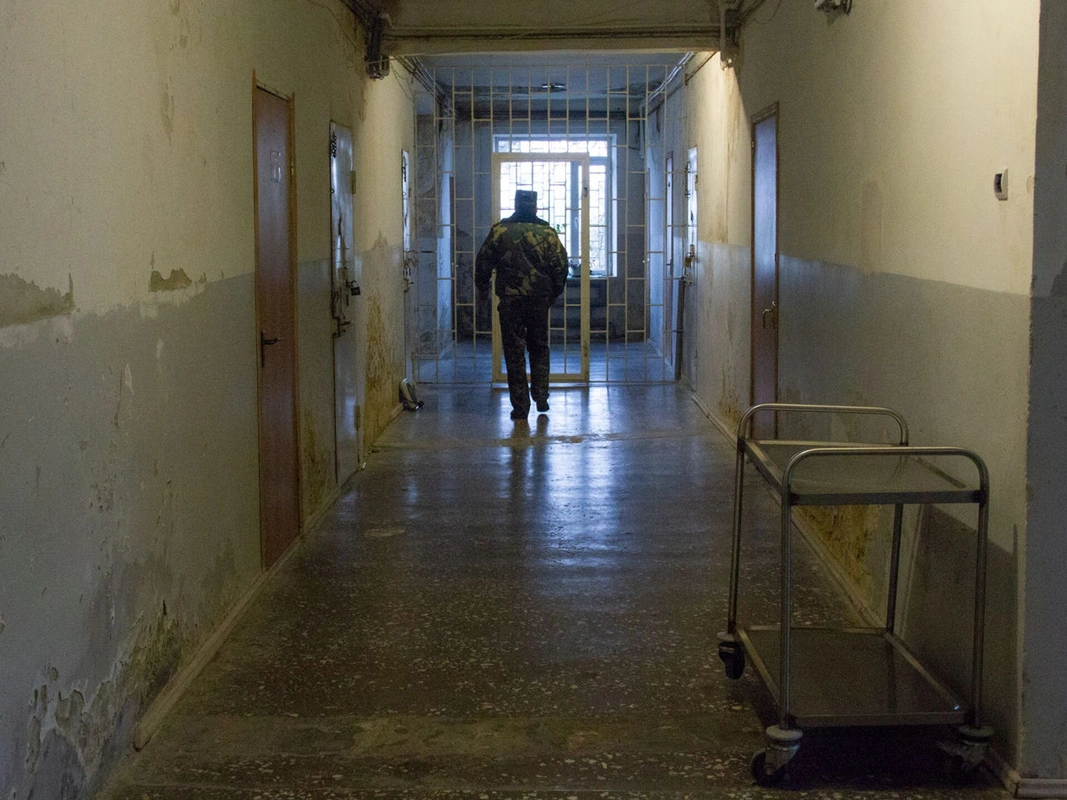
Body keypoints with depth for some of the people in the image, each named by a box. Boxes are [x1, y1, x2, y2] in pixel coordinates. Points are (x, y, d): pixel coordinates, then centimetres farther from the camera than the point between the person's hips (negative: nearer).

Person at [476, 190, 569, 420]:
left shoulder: (500, 231, -2)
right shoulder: (547, 232, 0)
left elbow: (483, 262, 3)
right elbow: (561, 265, 1)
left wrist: (483, 288, 19)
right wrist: (554, 293, 15)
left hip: (510, 300, -1)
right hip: (539, 298, 1)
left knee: (514, 351, 3)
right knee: (539, 348, 17)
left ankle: (520, 406, 2)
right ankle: (541, 397, 11)